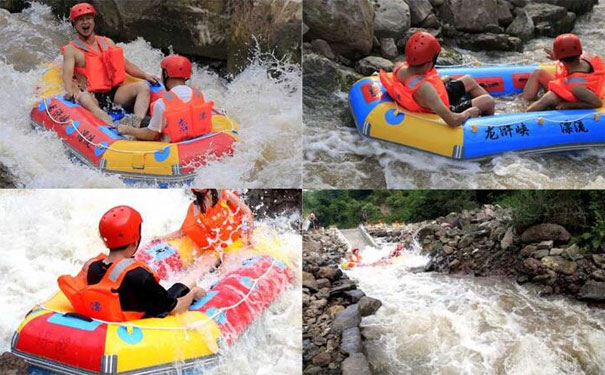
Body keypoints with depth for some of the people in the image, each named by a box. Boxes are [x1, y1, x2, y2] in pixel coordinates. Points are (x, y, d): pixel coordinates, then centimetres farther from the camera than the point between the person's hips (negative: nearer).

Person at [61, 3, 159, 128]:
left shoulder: (107, 43, 21)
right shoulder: (71, 49, 7)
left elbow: (126, 64, 20)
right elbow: (67, 75, -8)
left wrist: (145, 75, 3)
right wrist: (70, 90, -30)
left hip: (114, 93, 5)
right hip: (92, 97, -4)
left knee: (143, 86, -18)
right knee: (83, 97, -38)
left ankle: (138, 124, -43)